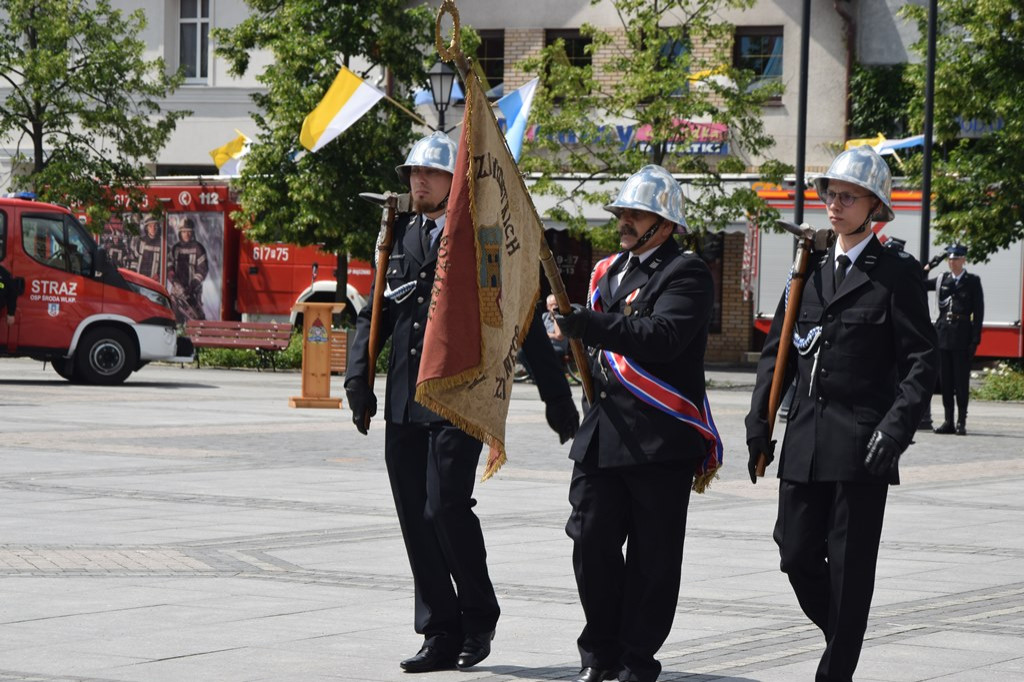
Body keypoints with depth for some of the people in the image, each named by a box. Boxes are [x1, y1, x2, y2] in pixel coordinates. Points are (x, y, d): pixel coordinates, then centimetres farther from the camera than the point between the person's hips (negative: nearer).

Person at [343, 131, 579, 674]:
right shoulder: (400, 238, 13)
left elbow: (525, 323, -1)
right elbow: (373, 315, 15)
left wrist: (557, 399, -1)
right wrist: (358, 381, 1)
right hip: (403, 402, 6)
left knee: (445, 508, -14)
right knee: (415, 517, 5)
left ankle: (479, 617, 9)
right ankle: (440, 635, 14)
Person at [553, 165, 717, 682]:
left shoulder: (686, 274, -6)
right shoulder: (610, 270, 18)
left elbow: (663, 337, -23)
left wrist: (590, 324, -27)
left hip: (659, 441, -6)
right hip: (602, 434, 6)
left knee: (651, 556, 1)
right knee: (591, 542, 3)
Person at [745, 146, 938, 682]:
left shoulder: (895, 273, -2)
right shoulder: (810, 269, 13)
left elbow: (921, 361, -6)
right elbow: (777, 350, 16)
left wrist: (896, 428, -17)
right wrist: (759, 423, 7)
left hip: (861, 445, -5)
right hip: (806, 440, 5)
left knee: (849, 568, -2)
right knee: (797, 558, 6)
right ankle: (843, 639, 30)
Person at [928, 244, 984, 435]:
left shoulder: (973, 281, 1)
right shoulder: (941, 280, 10)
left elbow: (979, 311, -2)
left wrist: (975, 339, -8)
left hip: (962, 335, -4)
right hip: (943, 333, 4)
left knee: (961, 380, -2)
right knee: (945, 380, 5)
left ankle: (961, 422, 1)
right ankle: (948, 422, 10)